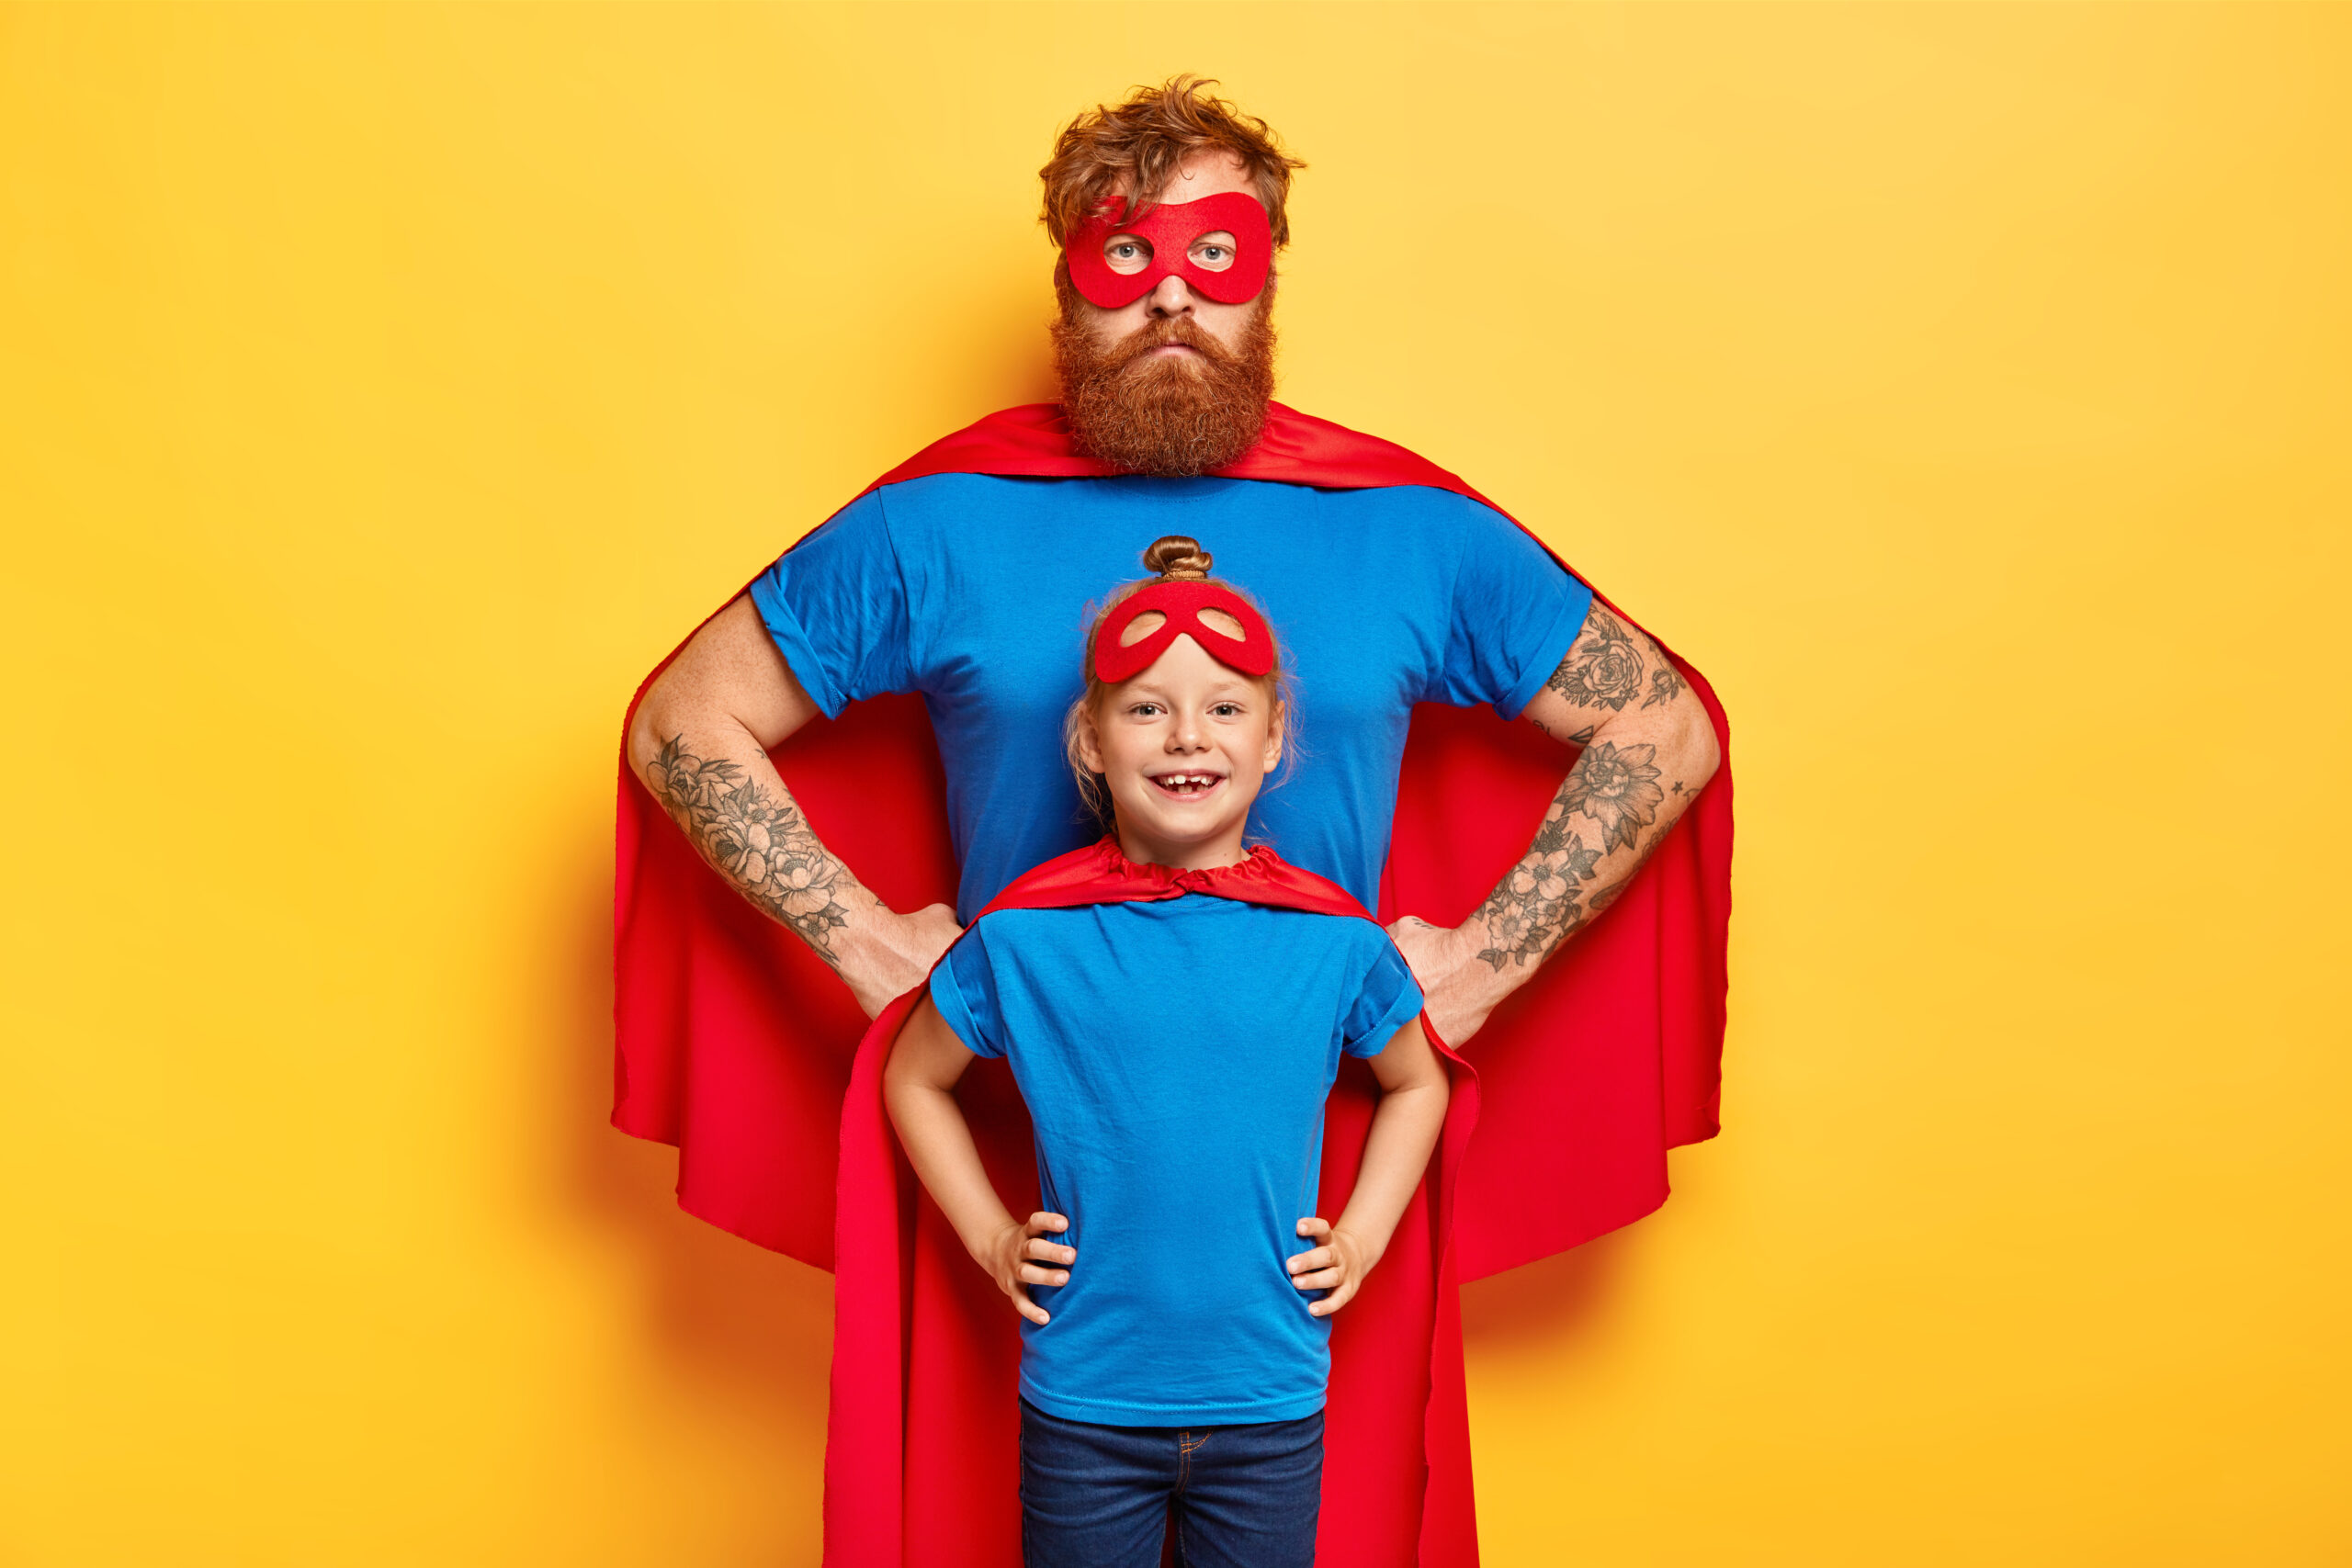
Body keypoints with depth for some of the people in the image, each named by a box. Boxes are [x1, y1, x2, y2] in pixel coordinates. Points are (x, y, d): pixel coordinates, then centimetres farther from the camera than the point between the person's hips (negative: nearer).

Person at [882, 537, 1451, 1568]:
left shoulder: (1336, 941, -5)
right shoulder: (1025, 941, -7)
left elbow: (1416, 1086, 14)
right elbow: (914, 1079, 10)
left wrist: (1360, 1240, 4)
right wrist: (990, 1239, 3)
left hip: (1271, 1405, 1)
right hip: (1081, 1403, 0)